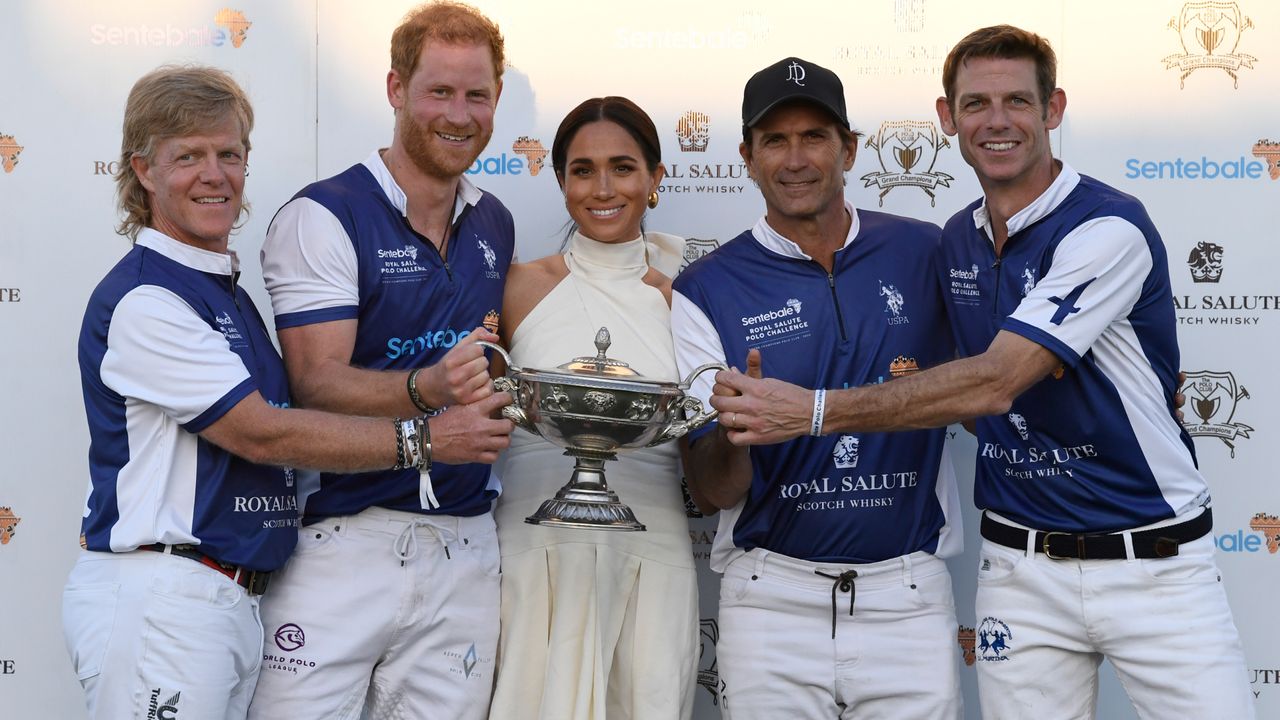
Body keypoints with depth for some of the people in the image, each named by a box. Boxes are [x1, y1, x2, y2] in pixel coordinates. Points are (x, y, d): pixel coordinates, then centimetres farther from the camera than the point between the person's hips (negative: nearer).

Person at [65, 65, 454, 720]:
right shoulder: (139, 298, -11)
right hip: (160, 598, -8)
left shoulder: (228, 293, 17)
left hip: (233, 598, 8)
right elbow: (261, 434, -15)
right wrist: (420, 439, -14)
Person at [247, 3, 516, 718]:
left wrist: (491, 376, 4)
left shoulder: (496, 225, 14)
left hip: (465, 547, 5)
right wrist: (427, 391, -30)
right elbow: (318, 384, -14)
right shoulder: (324, 217, -6)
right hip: (344, 543, -5)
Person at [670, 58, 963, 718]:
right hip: (772, 596, -1)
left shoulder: (925, 253, 1)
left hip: (909, 596, 1)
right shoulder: (704, 291, -2)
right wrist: (733, 432, -25)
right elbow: (713, 489, -4)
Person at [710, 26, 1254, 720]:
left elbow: (993, 383, -24)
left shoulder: (1108, 227, -15)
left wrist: (816, 411, -25)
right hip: (1020, 564, 5)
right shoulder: (958, 241, 8)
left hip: (1153, 559, -5)